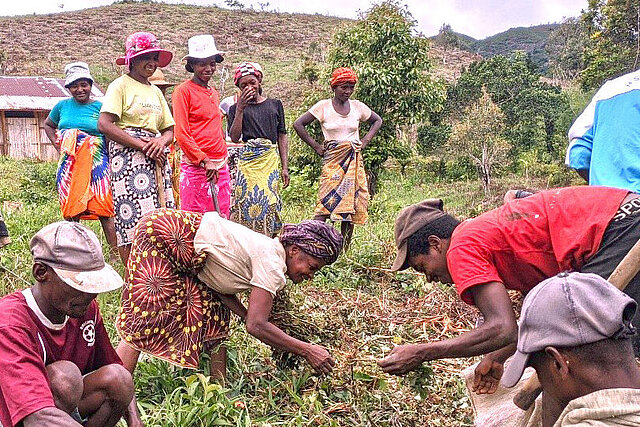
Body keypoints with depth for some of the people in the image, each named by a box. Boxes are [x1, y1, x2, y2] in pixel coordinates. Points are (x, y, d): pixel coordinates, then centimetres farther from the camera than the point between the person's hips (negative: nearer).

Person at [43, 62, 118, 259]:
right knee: (71, 209, 8)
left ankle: (115, 252, -8)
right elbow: (48, 125, 27)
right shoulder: (62, 106, 10)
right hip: (69, 165, 4)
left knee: (104, 209, -9)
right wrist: (57, 145, 13)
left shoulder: (100, 107, 1)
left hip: (96, 163, -3)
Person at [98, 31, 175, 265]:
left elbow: (169, 129, 20)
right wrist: (142, 145, -14)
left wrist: (161, 141, -4)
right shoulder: (121, 85, 1)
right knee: (133, 224, -12)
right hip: (128, 158, -6)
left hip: (156, 158, 7)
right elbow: (104, 124, -10)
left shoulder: (156, 91, 21)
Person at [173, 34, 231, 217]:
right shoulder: (184, 90, -4)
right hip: (196, 166, -7)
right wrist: (204, 161, -15)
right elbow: (181, 134, -10)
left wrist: (223, 159, 16)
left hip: (221, 165, 7)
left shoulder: (214, 92, 18)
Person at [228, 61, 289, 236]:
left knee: (269, 202, -7)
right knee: (247, 201, -8)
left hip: (271, 159, 1)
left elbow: (282, 136, 13)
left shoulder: (275, 104, 14)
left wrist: (285, 167, 6)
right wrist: (240, 109, -9)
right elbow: (235, 138, -3)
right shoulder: (236, 108, 10)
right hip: (248, 160, -1)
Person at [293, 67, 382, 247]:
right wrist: (316, 146, -2)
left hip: (354, 160, 3)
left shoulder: (357, 106, 9)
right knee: (326, 204, -14)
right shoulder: (323, 106, -1)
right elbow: (298, 124, 0)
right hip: (332, 160, -3)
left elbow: (377, 120, 25)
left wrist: (365, 141, 11)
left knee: (351, 206, 2)